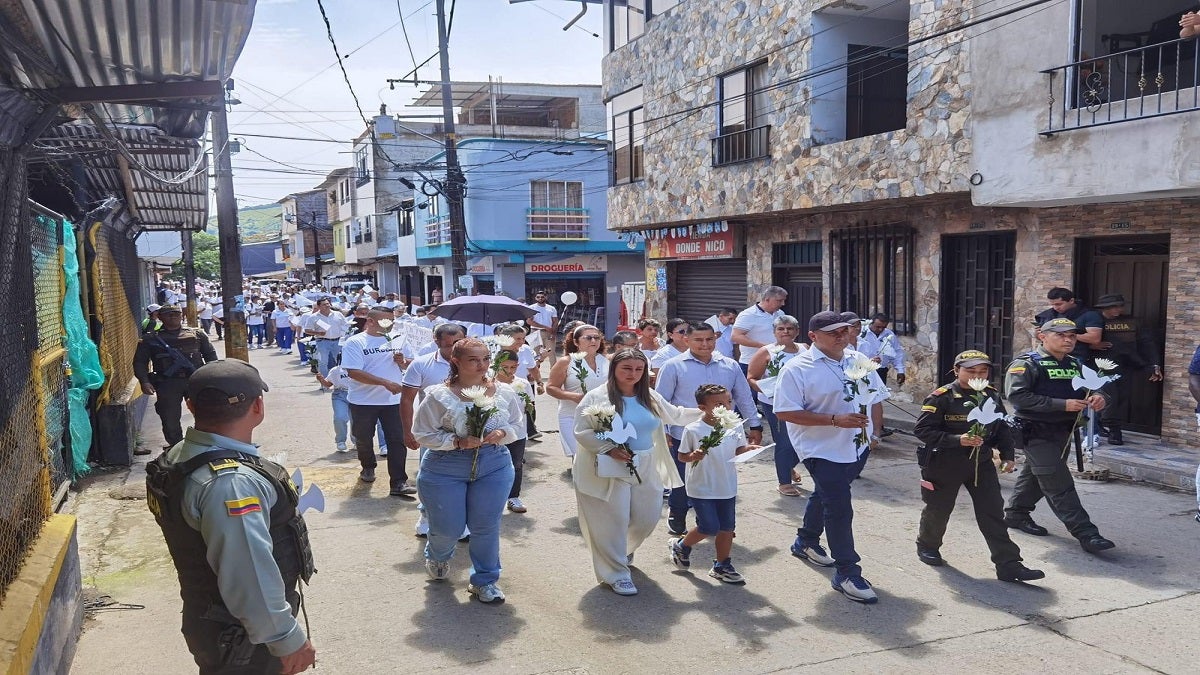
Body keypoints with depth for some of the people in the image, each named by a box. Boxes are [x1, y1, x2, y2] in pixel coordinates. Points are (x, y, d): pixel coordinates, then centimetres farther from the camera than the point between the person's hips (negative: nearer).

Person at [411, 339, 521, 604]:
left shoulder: (504, 393, -2)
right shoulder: (438, 396, -12)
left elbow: (518, 425, 9)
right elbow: (422, 434, -9)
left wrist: (501, 434, -13)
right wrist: (458, 442, -20)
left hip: (494, 465, 2)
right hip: (445, 469, -2)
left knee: (486, 527, 5)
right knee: (448, 529, 9)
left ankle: (485, 580, 26)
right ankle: (437, 557, 46)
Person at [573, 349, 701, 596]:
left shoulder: (651, 398, 6)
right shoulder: (596, 397, -12)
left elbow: (675, 415, 19)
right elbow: (581, 432, -12)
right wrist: (609, 448, -22)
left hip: (645, 469, 6)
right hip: (609, 470, -6)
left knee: (647, 518, 13)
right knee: (613, 522, -1)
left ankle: (623, 550, 44)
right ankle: (616, 573, 15)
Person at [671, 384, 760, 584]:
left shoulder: (735, 426, 0)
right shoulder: (693, 430, -14)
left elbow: (738, 451, 10)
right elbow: (681, 456, -7)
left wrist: (748, 449, -11)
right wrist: (693, 456, -27)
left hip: (728, 487, 5)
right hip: (701, 489, -5)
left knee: (727, 528, 10)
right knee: (710, 528, -4)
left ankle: (722, 566, 27)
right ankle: (681, 545, 24)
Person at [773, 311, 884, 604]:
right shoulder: (797, 369, -17)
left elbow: (875, 396, 17)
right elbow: (784, 412, -22)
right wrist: (835, 420, -26)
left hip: (854, 448, 7)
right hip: (822, 450, -7)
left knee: (825, 496, 25)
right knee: (839, 509, -8)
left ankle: (806, 542, 47)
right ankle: (847, 574, 4)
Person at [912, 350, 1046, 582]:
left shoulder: (992, 395, 3)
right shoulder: (941, 397, -16)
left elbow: (1002, 428, 15)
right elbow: (922, 430, -19)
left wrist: (1008, 455, 6)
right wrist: (957, 440, -26)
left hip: (981, 463, 5)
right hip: (945, 465, -5)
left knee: (993, 512, 2)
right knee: (938, 510, 11)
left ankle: (1009, 565, 5)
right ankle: (927, 547, 37)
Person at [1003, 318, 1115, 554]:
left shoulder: (1075, 365, 10)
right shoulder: (1027, 364, -13)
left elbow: (1095, 387, 12)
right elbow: (1017, 396, -24)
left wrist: (1099, 397, -15)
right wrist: (1062, 404, -27)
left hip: (1063, 432, 8)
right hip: (1037, 434, -8)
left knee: (1035, 475, 20)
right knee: (1059, 484, -7)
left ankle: (1015, 513, 36)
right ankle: (1086, 534, -6)